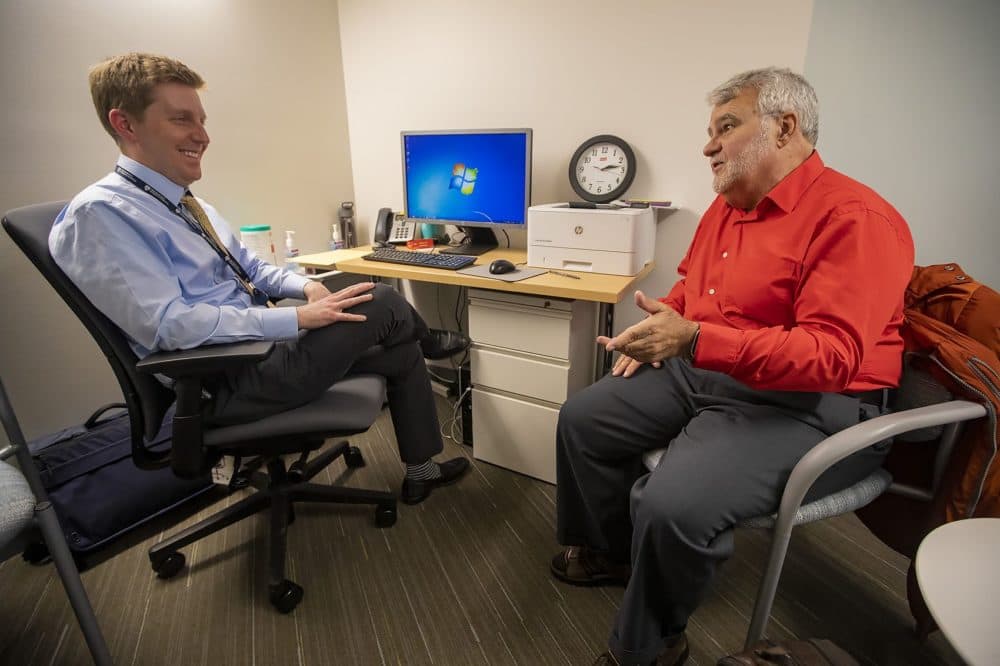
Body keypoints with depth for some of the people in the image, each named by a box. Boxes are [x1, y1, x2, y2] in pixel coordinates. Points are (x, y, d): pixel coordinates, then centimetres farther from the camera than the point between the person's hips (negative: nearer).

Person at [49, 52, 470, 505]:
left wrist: (304, 286, -4)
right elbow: (172, 325, -25)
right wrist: (298, 318, -25)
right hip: (226, 380, -9)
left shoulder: (192, 206, 14)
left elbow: (250, 268, 18)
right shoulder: (97, 215, -16)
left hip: (260, 346, 10)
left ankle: (420, 473, 31)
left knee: (403, 354, 9)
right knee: (381, 303, -11)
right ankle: (429, 343, 28)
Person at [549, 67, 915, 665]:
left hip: (809, 407, -8)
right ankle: (609, 551, 28)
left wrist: (693, 340, -35)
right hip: (699, 372, 9)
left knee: (672, 504, -29)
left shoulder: (856, 218, -16)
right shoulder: (726, 208, 10)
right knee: (582, 418, 6)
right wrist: (659, 331, 4)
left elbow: (832, 356, -26)